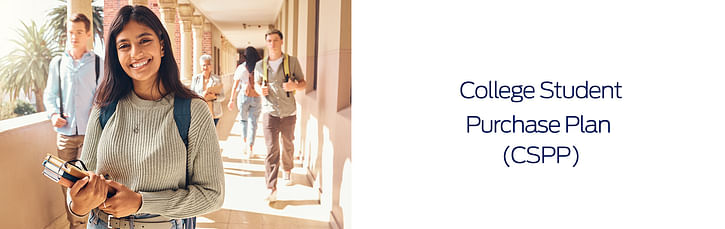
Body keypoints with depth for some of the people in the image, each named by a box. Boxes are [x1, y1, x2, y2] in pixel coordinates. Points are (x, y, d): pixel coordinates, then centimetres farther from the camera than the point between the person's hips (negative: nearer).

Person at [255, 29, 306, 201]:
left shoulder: (292, 61, 1)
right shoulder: (260, 65, 6)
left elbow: (303, 82, 5)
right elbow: (257, 84, 19)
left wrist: (294, 86, -18)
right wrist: (261, 90, -5)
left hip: (288, 112, 1)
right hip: (269, 112, 0)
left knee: (288, 145, 16)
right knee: (271, 149, -8)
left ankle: (287, 171, 44)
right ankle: (271, 188, -9)